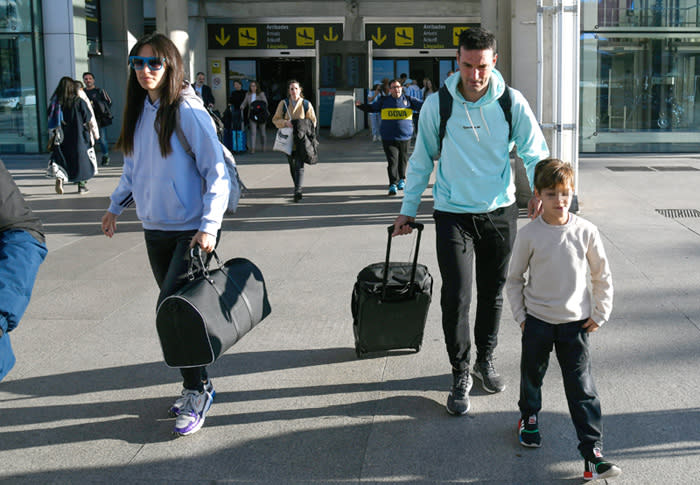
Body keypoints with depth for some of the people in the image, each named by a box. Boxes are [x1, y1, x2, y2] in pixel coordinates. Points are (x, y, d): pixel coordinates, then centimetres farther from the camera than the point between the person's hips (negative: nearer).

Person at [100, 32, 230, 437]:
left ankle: (197, 391, 6)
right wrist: (116, 206, 15)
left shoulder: (188, 112, -13)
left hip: (191, 230, -7)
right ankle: (196, 387, 22)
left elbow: (216, 172, -15)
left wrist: (209, 226, -20)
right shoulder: (140, 111, 8)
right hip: (155, 229, 7)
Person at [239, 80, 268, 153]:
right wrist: (242, 107, -9)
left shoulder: (261, 94, 0)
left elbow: (265, 103, -4)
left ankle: (264, 146, 25)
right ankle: (252, 148, -13)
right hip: (252, 115, 1)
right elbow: (244, 102, 11)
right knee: (253, 132, -9)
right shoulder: (248, 94, 8)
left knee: (262, 131, 10)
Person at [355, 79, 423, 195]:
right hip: (388, 138, -1)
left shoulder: (408, 100, 5)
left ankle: (402, 179, 36)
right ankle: (393, 184, -9)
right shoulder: (384, 101, 6)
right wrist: (360, 106, -5)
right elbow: (371, 108, 12)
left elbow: (422, 105, 2)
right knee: (392, 160, -10)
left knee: (403, 160, 14)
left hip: (405, 137, 1)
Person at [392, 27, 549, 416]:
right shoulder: (437, 105, -7)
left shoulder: (512, 103, -6)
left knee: (493, 294, 14)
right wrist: (408, 208, 5)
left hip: (500, 212, 2)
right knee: (456, 297, -7)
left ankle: (485, 360, 35)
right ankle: (460, 374, 11)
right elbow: (422, 160, 4)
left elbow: (535, 152, -2)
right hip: (453, 213, -2)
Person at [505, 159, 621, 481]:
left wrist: (599, 315, 2)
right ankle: (529, 417, 48)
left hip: (576, 322, 0)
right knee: (532, 376, 19)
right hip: (537, 321, 1)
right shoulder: (529, 235, -9)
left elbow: (602, 276, 4)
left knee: (582, 388, -2)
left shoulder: (586, 231, -7)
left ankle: (593, 455, 1)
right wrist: (520, 316, 1)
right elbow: (514, 279, 3)